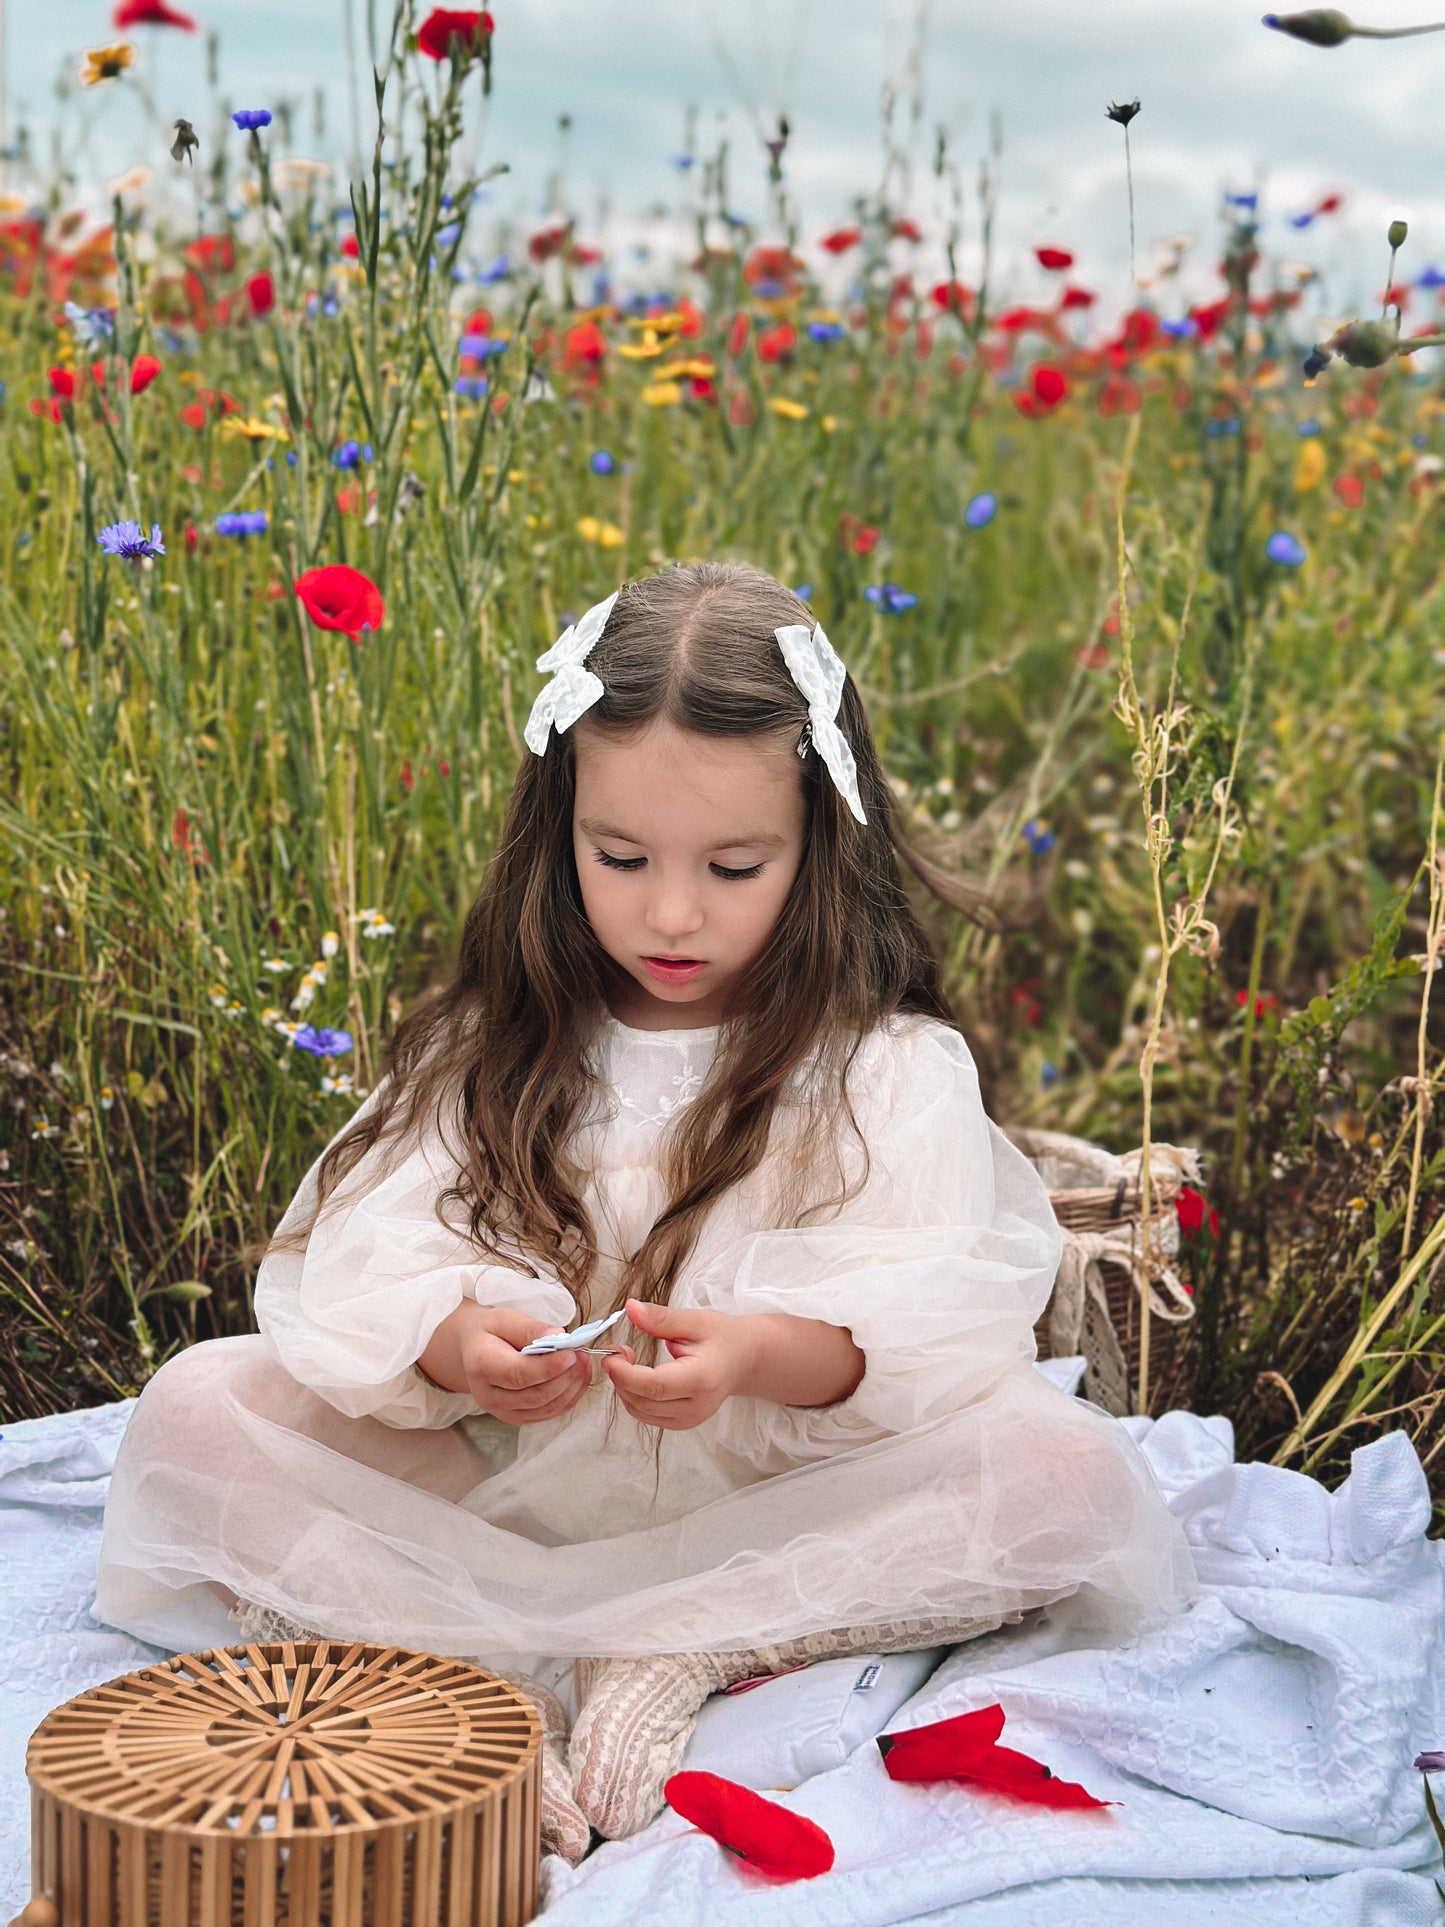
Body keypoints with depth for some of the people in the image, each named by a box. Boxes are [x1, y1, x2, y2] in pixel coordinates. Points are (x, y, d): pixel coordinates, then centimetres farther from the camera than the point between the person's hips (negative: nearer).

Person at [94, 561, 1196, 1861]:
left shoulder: (894, 1070, -4)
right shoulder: (482, 1057, 3)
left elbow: (937, 1314, -15)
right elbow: (364, 1267, -7)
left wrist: (766, 1355, -35)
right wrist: (451, 1346, -30)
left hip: (779, 1506, -1)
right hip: (504, 1499, 2)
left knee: (1075, 1469, -26)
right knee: (195, 1406, -16)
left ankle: (678, 1657, -23)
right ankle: (488, 1674, -26)